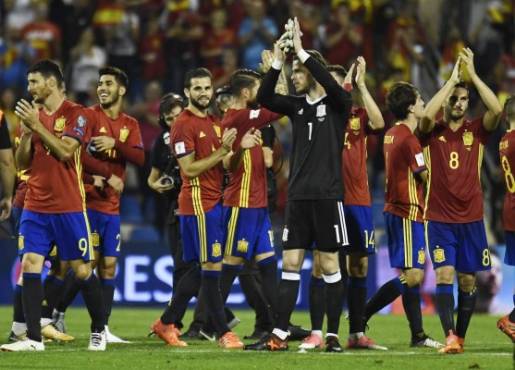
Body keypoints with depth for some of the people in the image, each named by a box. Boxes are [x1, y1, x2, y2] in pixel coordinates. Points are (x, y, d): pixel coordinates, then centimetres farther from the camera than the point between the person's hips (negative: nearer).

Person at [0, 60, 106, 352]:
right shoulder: (34, 115, 12)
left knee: (82, 269, 2)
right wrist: (26, 131, -4)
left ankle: (99, 330, 19)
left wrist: (37, 125, -18)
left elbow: (65, 151, -19)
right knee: (30, 265, -7)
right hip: (35, 206, 5)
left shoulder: (76, 114, -6)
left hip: (69, 207, -5)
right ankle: (34, 338, -9)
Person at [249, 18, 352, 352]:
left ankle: (333, 335, 5)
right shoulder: (297, 105, 10)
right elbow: (264, 98, -1)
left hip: (327, 196, -5)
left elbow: (332, 85, -24)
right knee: (290, 264, 2)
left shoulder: (337, 104, -4)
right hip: (298, 196, 5)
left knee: (329, 265, -1)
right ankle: (279, 336, 2)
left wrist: (301, 51, -23)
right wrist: (277, 62, -12)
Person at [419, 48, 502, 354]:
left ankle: (461, 336, 20)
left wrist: (472, 74, -15)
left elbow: (497, 110, -15)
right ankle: (450, 337, -20)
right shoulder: (433, 132, 1)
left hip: (471, 218, 2)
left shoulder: (476, 131, 4)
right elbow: (427, 115, -22)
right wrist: (452, 79, -17)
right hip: (440, 218, -2)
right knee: (444, 275, -14)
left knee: (468, 280, 6)